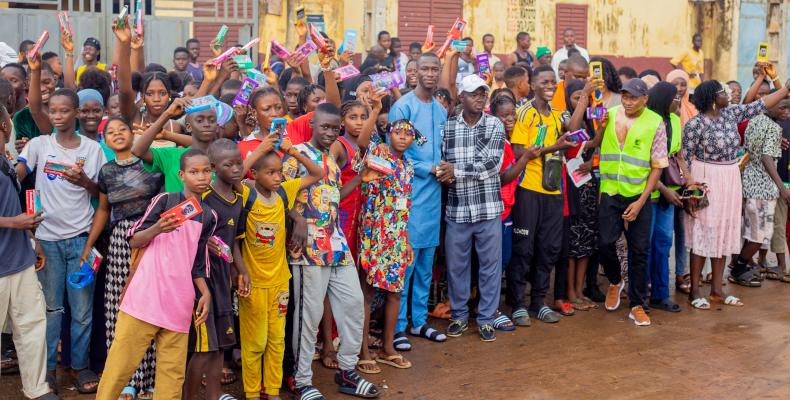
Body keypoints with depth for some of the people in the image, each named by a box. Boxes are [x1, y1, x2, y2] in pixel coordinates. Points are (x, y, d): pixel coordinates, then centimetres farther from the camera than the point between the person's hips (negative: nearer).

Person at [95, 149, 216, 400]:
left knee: (172, 371, 4)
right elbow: (134, 241, 0)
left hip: (179, 303, 4)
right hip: (145, 295, -3)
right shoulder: (164, 201, -1)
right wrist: (157, 228, -18)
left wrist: (205, 293, 2)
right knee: (122, 361, 0)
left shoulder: (209, 216, 10)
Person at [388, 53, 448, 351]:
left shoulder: (441, 110, 14)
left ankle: (419, 320, 23)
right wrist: (430, 169, -13)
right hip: (410, 193, -7)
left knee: (426, 262, 12)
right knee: (405, 261, -6)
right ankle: (398, 327, 3)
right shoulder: (403, 107, -7)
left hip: (433, 193, 7)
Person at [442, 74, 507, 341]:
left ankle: (486, 318, 19)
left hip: (488, 207, -1)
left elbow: (492, 163, -12)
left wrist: (456, 170, -14)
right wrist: (445, 173, -16)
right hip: (456, 208, 1)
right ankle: (459, 315, 25)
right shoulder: (447, 127, 5)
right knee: (456, 264, 9)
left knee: (490, 264, 5)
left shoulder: (495, 125, 0)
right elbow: (438, 161, 7)